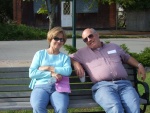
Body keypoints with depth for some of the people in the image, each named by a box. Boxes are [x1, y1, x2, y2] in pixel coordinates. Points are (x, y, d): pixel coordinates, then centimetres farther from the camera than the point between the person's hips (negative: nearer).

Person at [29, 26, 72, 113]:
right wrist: (51, 74, -4)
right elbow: (32, 73, 5)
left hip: (58, 87, 1)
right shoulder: (40, 54, 18)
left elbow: (68, 71, -1)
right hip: (41, 86, -1)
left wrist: (48, 68, -3)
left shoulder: (65, 57, 22)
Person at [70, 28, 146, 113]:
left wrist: (139, 65, 23)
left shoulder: (114, 47, 28)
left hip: (124, 84, 2)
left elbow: (127, 57, 38)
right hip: (103, 86, -2)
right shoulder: (82, 53, 22)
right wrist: (76, 64, 5)